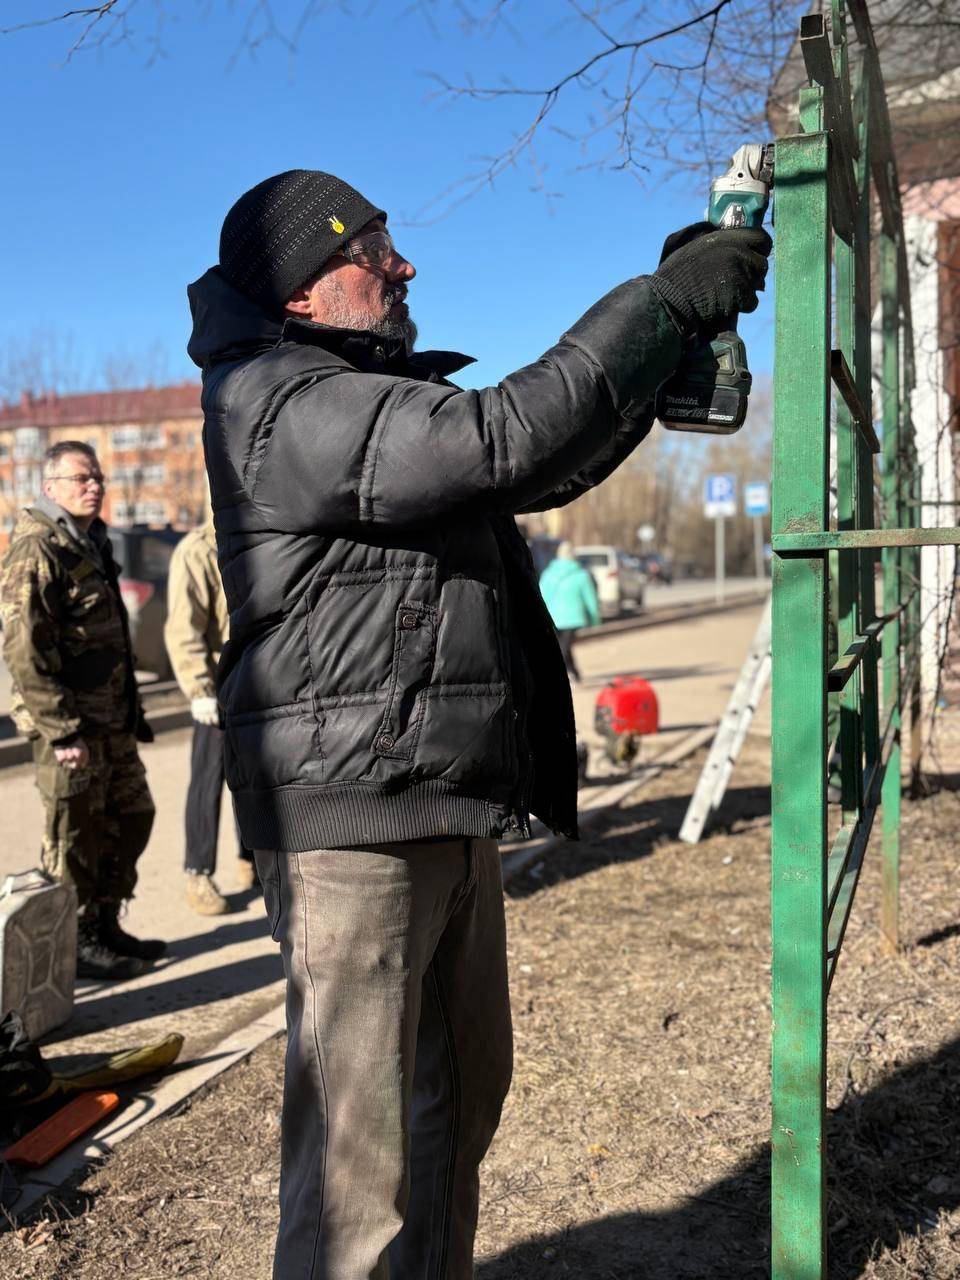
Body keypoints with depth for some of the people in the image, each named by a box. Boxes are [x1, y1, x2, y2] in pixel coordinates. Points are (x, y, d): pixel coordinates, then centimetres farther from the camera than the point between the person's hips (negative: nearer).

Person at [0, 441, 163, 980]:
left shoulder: (93, 544, 16)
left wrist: (133, 711, 19)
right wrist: (62, 731, -23)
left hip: (111, 723, 10)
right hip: (70, 728, -9)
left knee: (130, 818, 17)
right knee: (75, 839, 1)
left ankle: (105, 928, 31)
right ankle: (75, 946, 16)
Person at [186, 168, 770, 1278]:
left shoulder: (387, 396, 20)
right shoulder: (282, 406, -12)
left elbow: (551, 466, 19)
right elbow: (502, 439, -24)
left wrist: (676, 318, 10)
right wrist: (659, 306, -14)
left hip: (447, 807, 10)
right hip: (352, 814, -10)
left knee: (461, 1089, 20)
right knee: (360, 1136, -2)